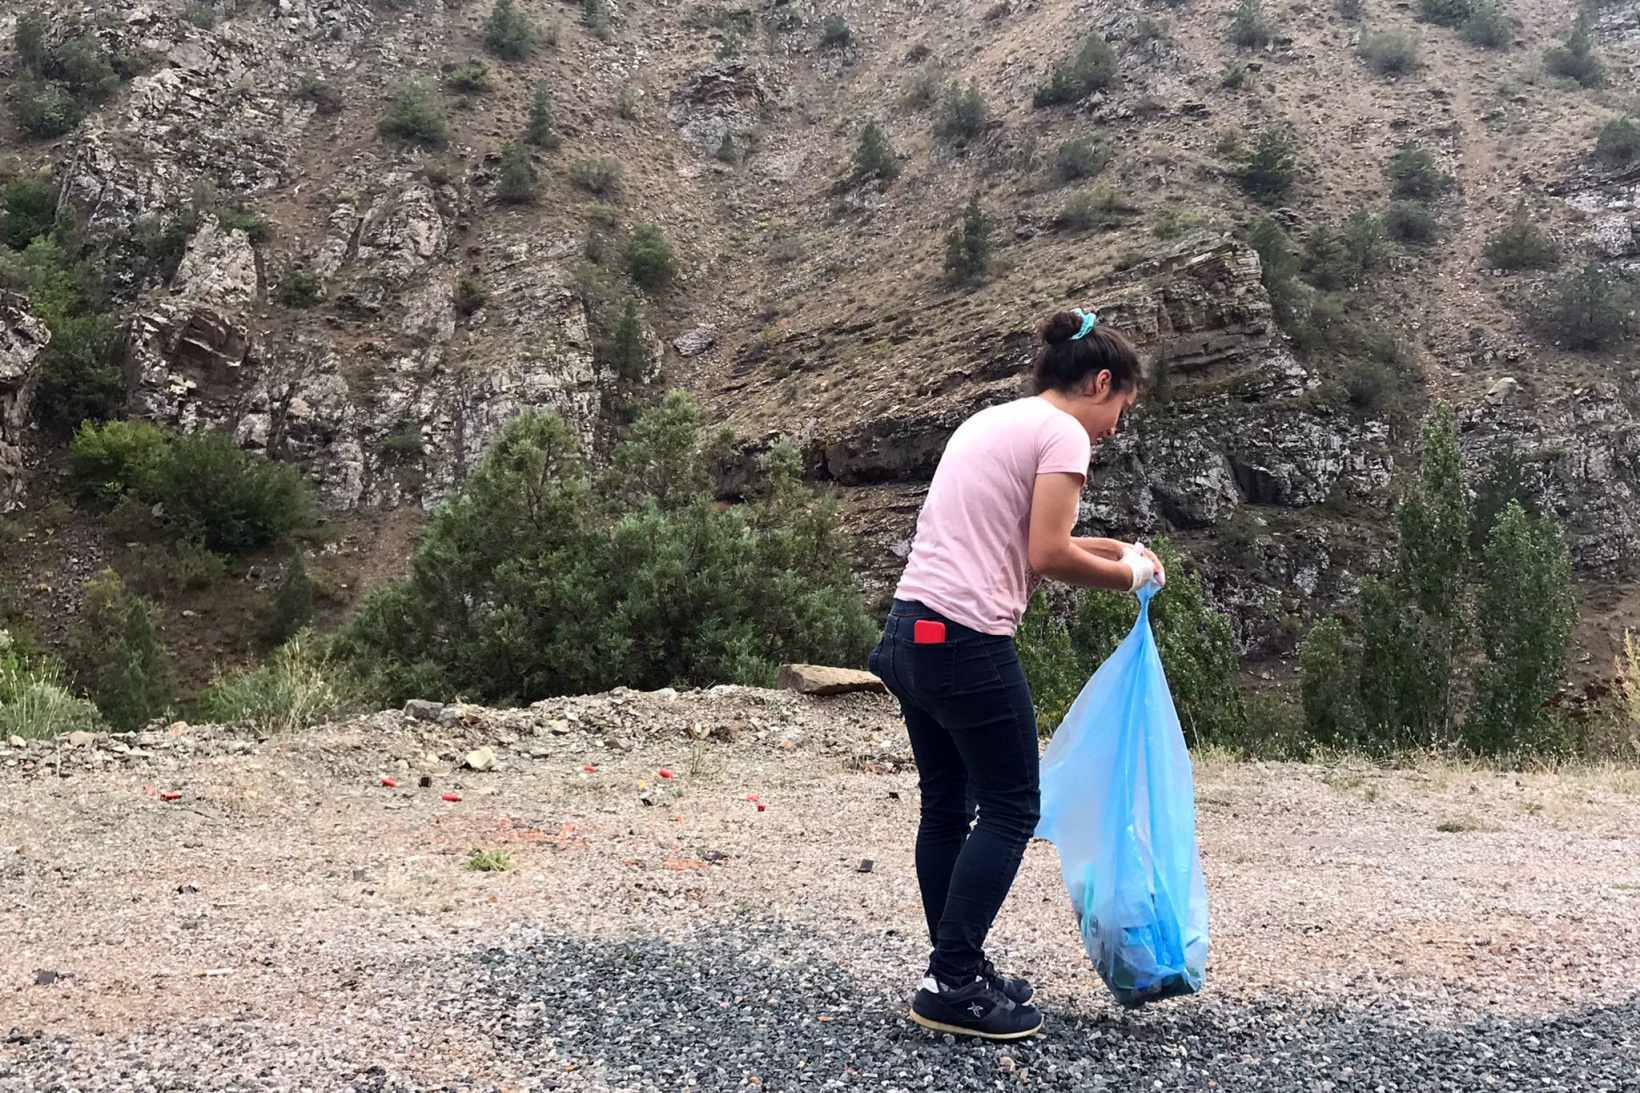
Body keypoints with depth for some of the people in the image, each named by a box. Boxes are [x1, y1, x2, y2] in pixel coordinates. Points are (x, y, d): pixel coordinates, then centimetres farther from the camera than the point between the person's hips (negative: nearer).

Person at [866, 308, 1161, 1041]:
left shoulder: (991, 423, 21)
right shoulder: (1062, 434, -6)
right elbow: (1048, 556, -14)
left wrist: (1110, 553, 19)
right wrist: (1130, 574, 2)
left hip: (910, 630, 9)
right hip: (966, 641, -9)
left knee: (947, 805, 16)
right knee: (1011, 809, 2)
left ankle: (955, 972, 25)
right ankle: (954, 986, 2)